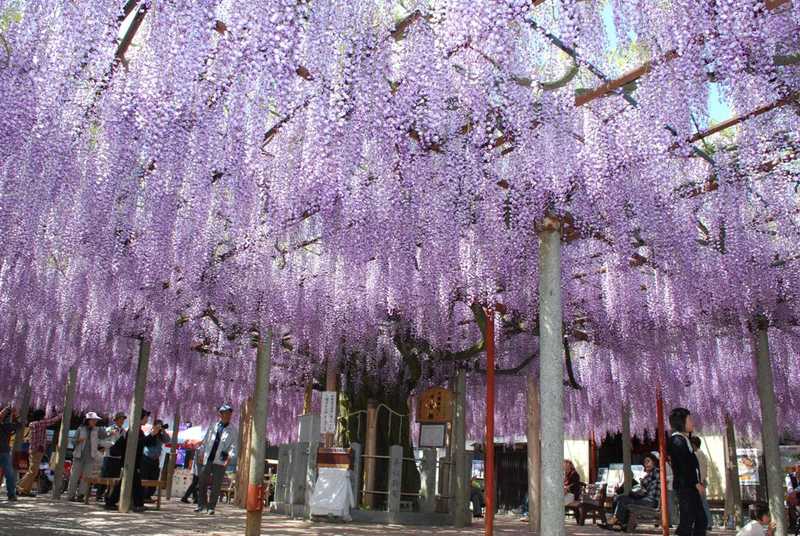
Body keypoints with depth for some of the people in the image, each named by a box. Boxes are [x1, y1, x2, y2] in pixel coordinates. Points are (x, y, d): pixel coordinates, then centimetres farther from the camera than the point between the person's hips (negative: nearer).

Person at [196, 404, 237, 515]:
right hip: (208, 459, 3)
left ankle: (211, 507, 9)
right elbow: (205, 440, 14)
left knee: (216, 485, -1)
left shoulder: (233, 430, 0)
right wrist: (202, 454, 10)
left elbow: (233, 446, -3)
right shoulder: (213, 426, 7)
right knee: (201, 482, 8)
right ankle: (202, 504, 24)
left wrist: (229, 458, -13)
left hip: (220, 461, -3)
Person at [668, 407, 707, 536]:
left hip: (690, 486, 10)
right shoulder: (677, 440, -14)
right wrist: (697, 483, -15)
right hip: (685, 486, -10)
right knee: (687, 521, -8)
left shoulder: (684, 439, 18)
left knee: (701, 520, 12)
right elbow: (684, 466, -18)